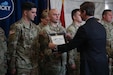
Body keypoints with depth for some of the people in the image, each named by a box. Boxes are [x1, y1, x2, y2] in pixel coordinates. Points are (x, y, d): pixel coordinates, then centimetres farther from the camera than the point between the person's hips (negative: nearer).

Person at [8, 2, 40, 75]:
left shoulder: (34, 27, 9)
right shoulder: (17, 26, -10)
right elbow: (12, 48, -11)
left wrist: (38, 60, 10)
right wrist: (12, 67, -10)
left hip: (34, 64, 6)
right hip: (21, 65, -6)